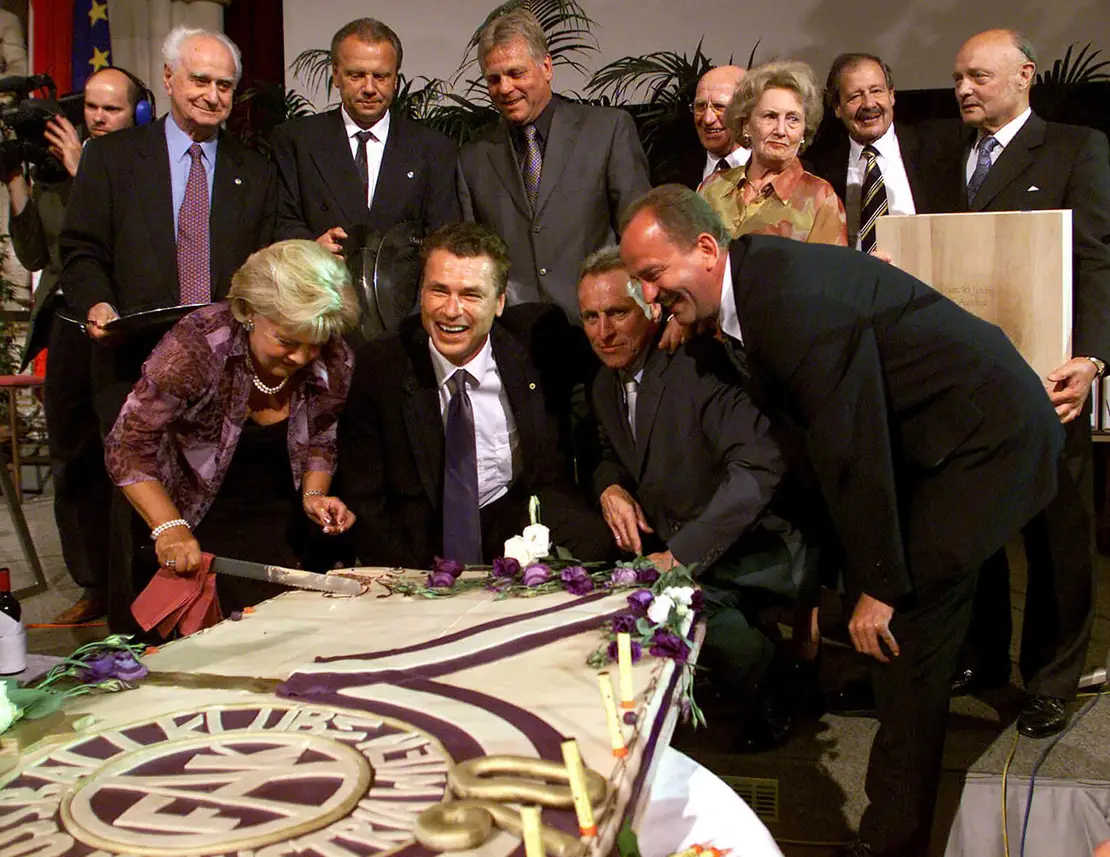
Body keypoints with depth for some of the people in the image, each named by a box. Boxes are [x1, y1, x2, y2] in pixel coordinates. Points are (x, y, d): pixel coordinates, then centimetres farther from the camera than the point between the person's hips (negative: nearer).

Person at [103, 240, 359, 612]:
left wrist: (314, 494, -12)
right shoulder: (198, 344, -23)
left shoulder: (334, 362, -11)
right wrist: (170, 528, -31)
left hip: (277, 523, 3)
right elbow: (128, 447, -20)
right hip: (195, 521, -3)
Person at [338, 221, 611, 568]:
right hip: (425, 529, 0)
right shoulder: (378, 366, -7)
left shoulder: (536, 339, -7)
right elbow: (364, 496, -4)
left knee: (593, 543, -27)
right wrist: (415, 578, -16)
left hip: (524, 513, 1)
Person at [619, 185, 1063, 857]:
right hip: (927, 435, 9)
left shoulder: (797, 298, -30)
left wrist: (876, 586, -19)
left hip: (987, 436, -9)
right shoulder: (751, 280, 0)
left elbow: (850, 450, -27)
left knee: (904, 627, -8)